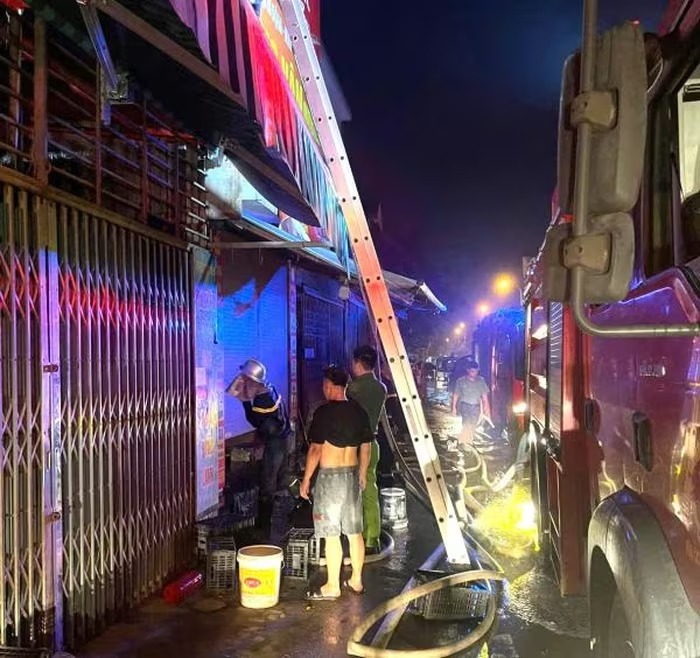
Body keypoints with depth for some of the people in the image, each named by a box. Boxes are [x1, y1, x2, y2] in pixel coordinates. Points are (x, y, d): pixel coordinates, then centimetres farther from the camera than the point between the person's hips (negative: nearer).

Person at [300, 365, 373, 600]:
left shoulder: (324, 412, -14)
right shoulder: (359, 412, 5)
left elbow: (315, 449, -14)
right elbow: (366, 448, 11)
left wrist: (306, 479, -6)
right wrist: (362, 474, 23)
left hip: (330, 476, -7)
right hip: (353, 475, 7)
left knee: (332, 534, 1)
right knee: (354, 531, 13)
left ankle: (332, 587, 8)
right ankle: (356, 581, 23)